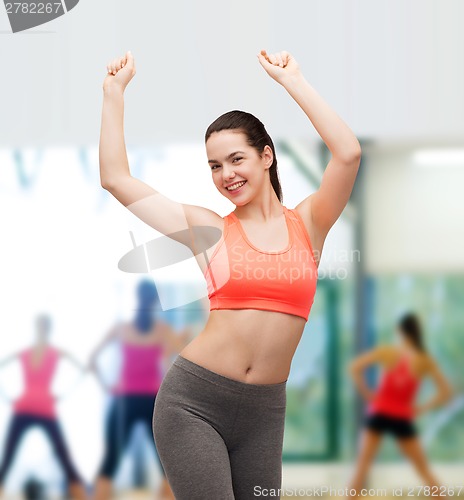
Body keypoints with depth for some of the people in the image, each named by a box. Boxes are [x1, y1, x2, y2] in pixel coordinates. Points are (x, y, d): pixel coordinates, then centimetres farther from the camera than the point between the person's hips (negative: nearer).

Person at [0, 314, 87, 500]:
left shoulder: (23, 353, 18)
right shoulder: (57, 353, 12)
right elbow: (83, 369, 3)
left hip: (22, 409, 2)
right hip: (46, 410, -2)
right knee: (66, 461, 0)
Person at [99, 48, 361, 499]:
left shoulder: (307, 223, 5)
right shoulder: (209, 229, 4)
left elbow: (348, 153, -11)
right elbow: (115, 178, 4)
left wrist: (292, 80, -6)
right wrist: (114, 93, 6)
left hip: (264, 410, 2)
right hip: (195, 400, -2)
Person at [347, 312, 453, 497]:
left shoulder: (386, 352, -7)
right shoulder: (426, 361, -5)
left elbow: (354, 367, -13)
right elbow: (446, 392, -6)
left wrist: (366, 393, -3)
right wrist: (421, 408, 2)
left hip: (378, 414, -1)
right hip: (402, 418, 1)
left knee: (362, 466, 2)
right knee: (424, 469, 12)